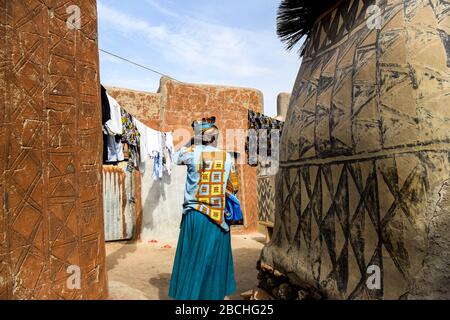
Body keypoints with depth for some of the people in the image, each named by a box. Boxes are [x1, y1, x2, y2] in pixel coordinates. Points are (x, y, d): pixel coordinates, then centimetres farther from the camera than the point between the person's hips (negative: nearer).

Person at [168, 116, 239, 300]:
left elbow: (176, 158, 16)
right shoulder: (227, 157, 2)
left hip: (195, 215, -1)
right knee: (215, 260, 14)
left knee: (192, 260, 8)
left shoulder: (193, 153, -5)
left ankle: (189, 294, 16)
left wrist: (193, 143, 15)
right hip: (218, 217, 2)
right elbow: (234, 187, 12)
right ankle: (214, 294, 25)